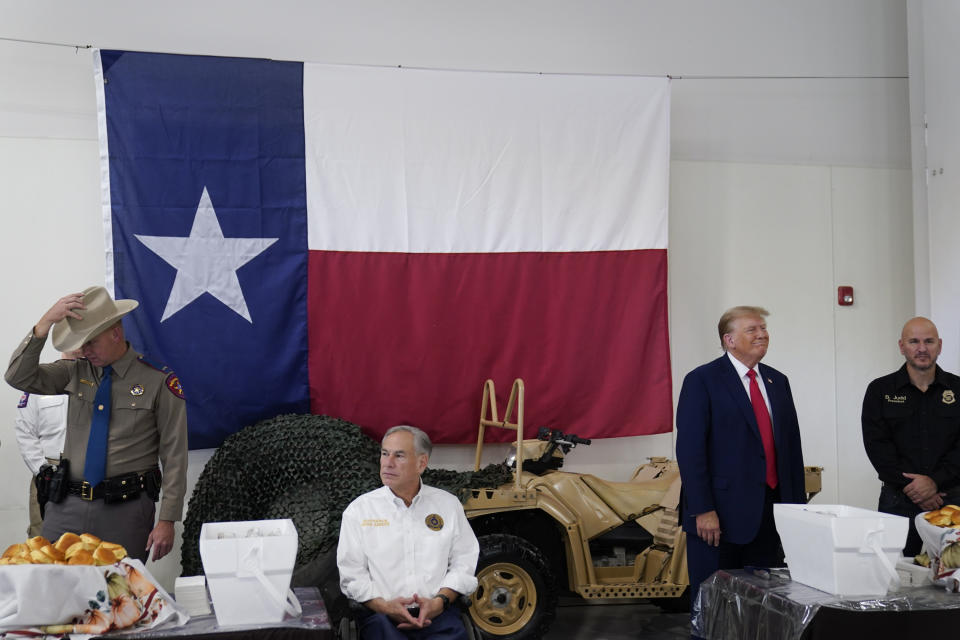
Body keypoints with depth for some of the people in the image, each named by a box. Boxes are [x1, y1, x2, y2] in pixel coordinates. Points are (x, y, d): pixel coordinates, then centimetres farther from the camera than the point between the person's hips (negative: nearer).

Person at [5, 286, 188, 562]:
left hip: (124, 511, -3)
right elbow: (19, 377, -2)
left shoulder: (158, 382, -5)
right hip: (66, 507, 4)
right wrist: (45, 324, -12)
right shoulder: (75, 372, 8)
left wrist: (167, 521, -10)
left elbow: (174, 456, -6)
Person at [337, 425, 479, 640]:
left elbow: (464, 563, 10)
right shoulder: (359, 510, 9)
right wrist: (385, 606, -11)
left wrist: (439, 601, -6)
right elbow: (351, 574, 5)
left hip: (437, 614, 1)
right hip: (381, 614, -1)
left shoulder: (447, 504, 14)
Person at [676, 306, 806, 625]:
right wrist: (703, 511, -17)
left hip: (772, 511, 6)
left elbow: (792, 444, 15)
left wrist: (798, 503, 11)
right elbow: (690, 449, -11)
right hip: (721, 514, -5)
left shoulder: (778, 381, 13)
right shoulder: (702, 381, -6)